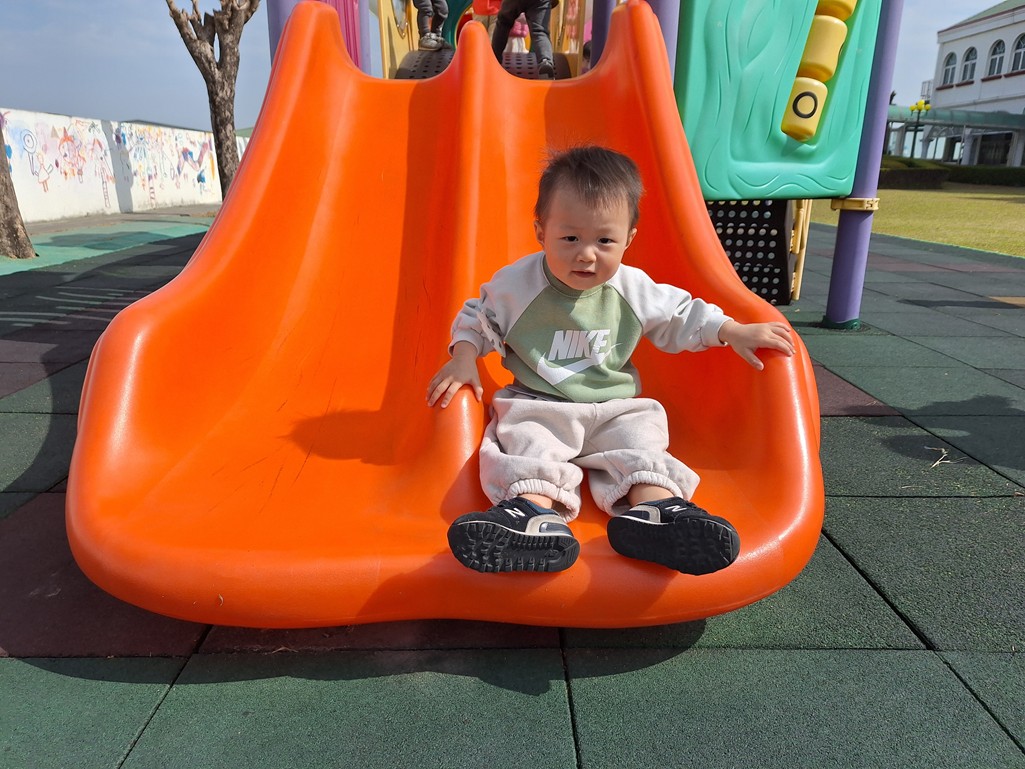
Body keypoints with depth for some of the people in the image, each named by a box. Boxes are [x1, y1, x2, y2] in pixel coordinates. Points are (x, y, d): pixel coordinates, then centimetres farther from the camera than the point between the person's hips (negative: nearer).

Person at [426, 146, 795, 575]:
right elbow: (478, 318, 7)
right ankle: (537, 512, -52)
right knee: (523, 441, -30)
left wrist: (733, 331, 5)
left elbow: (679, 317, 13)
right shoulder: (516, 283, -7)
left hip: (613, 407, 3)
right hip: (536, 406, -2)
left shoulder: (634, 289, -1)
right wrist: (463, 357, -11)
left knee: (639, 438, -23)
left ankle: (654, 507, -43)